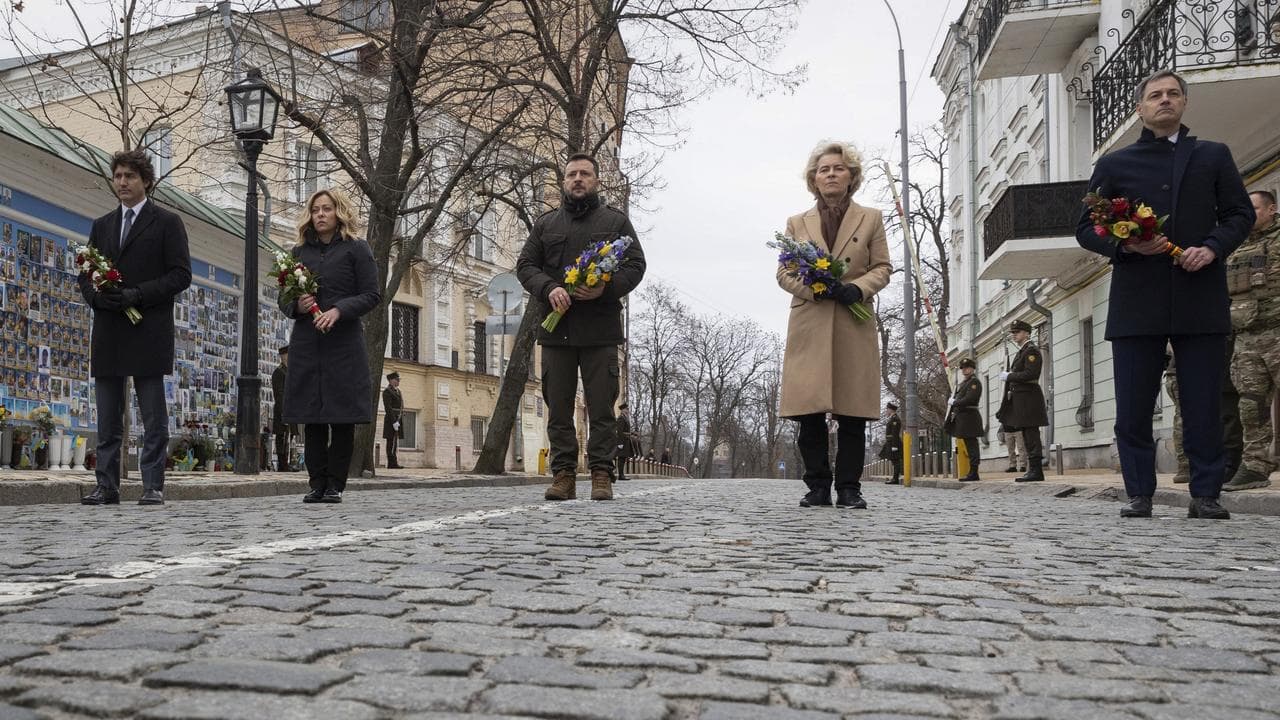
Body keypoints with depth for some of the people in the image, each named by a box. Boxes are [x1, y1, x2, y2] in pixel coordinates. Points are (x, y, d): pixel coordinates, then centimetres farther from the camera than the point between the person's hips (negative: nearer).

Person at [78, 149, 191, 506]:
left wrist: (135, 295, -14)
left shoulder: (167, 222, 3)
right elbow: (86, 276, 17)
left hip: (148, 333, -5)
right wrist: (97, 296, -5)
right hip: (107, 333, 5)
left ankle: (153, 486, 1)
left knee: (154, 417, -3)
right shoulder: (102, 226, 19)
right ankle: (107, 486, 12)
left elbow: (180, 275, -5)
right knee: (107, 419, 7)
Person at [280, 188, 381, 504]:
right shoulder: (299, 251, 15)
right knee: (311, 418, 3)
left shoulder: (356, 249, 4)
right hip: (306, 344, 3)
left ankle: (335, 485, 5)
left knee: (342, 417, -3)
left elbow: (372, 295, -2)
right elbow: (283, 299, 18)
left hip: (343, 344, -3)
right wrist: (296, 306, -5)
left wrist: (339, 310, -16)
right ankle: (317, 484, 10)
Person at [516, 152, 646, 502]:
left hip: (600, 329, -2)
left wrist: (607, 288, -13)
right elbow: (525, 265, 11)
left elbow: (636, 265, 5)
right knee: (558, 407, 2)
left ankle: (601, 476, 3)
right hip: (555, 328, 2)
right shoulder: (546, 223, 18)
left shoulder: (616, 221, 13)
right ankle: (563, 475, 8)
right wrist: (548, 289, -10)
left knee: (601, 407, -3)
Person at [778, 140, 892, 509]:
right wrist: (813, 287, -10)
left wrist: (857, 287, -11)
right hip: (809, 326, 1)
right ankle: (818, 487, 4)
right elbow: (783, 272, 10)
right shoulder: (797, 223, 15)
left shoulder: (871, 219, 14)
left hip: (854, 326, 0)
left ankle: (849, 488, 5)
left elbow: (882, 268, 10)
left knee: (853, 413, -2)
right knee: (809, 412, -4)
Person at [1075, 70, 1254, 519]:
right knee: (1133, 407, 0)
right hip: (1136, 303, 0)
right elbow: (1086, 229, 9)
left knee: (1204, 405, 1)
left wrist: (1213, 247, -8)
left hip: (1200, 299, 0)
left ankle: (1205, 495, 9)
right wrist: (1125, 244, -10)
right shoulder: (1114, 165, 12)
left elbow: (1241, 213, 11)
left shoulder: (1213, 156, 15)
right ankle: (1139, 494, 9)